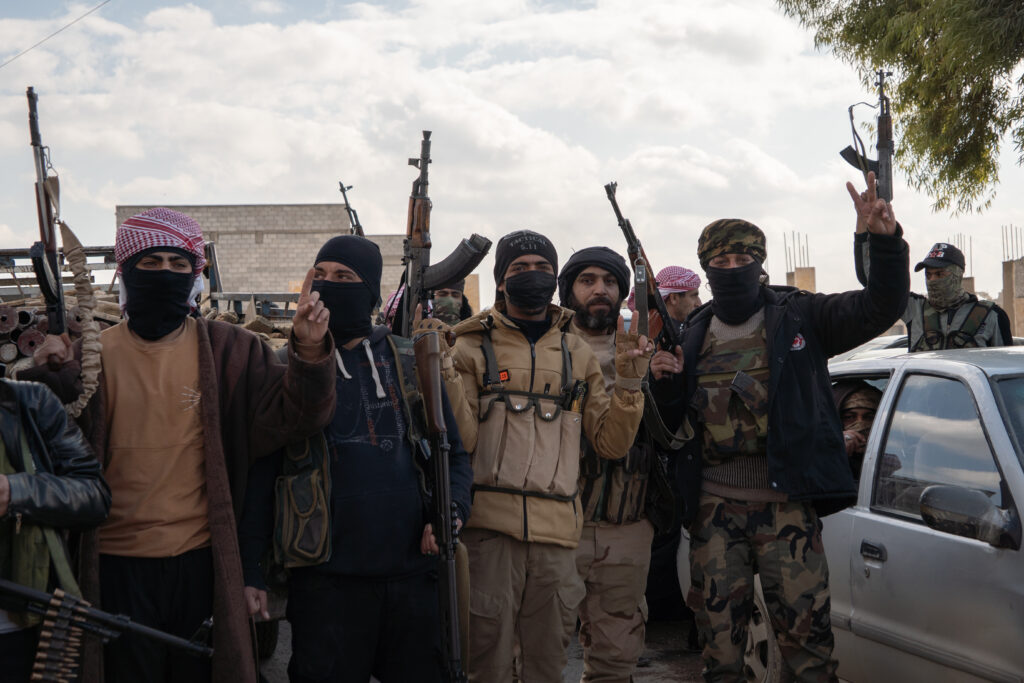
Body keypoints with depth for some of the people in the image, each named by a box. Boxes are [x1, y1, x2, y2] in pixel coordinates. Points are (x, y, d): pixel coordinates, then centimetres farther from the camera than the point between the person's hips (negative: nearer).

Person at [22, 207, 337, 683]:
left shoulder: (227, 351, -1)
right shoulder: (95, 355, 0)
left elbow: (295, 415, -7)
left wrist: (309, 352, -24)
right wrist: (51, 380, -20)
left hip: (201, 558, 0)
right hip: (117, 565, 0)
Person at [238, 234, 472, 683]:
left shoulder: (411, 360, 9)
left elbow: (452, 451, 13)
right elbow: (259, 473, 3)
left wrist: (452, 509, -7)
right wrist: (251, 570, -2)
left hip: (412, 569, 2)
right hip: (325, 577, -2)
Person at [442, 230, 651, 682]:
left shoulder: (577, 354, 15)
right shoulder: (474, 347, 5)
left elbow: (610, 444, 10)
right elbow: (462, 438, -6)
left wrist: (628, 381, -1)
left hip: (557, 528, 3)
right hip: (490, 525, -3)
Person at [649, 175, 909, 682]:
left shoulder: (799, 317, 3)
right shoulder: (694, 335, 11)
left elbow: (881, 307, -7)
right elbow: (671, 423, 17)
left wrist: (885, 240, -22)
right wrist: (665, 382, -5)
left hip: (786, 507, -2)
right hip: (714, 509, 3)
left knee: (806, 638, -4)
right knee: (718, 642, 9)